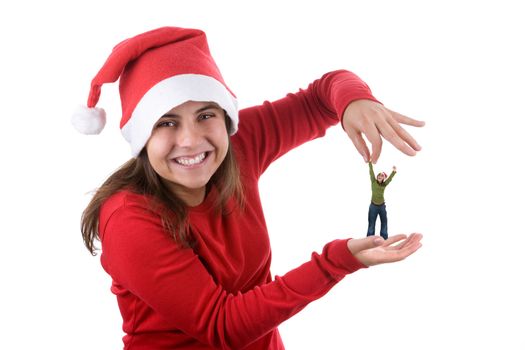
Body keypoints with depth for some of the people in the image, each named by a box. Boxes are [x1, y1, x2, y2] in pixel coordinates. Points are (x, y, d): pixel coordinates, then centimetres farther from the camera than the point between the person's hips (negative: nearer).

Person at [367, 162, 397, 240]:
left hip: (382, 206, 2)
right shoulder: (373, 182, -1)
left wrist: (394, 171, -28)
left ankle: (384, 239, 18)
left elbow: (390, 178, -11)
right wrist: (370, 163, -16)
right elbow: (371, 172, -9)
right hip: (373, 206, -2)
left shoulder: (384, 184, 2)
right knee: (371, 224, 3)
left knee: (384, 223, 8)